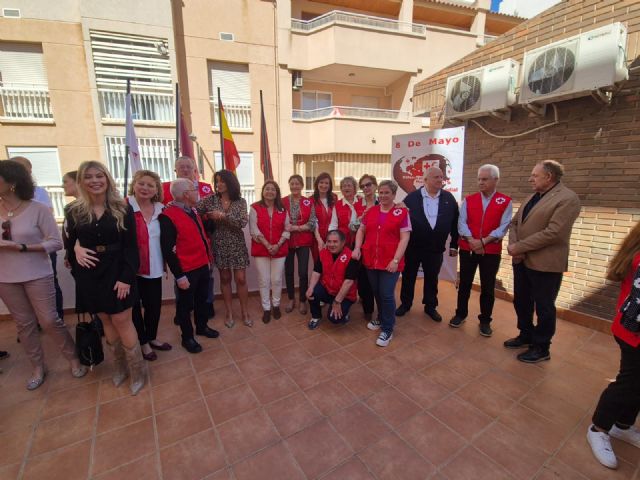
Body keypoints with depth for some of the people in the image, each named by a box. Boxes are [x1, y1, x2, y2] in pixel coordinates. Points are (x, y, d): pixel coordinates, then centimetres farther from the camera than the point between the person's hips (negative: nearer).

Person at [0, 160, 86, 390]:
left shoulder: (38, 209, -10)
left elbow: (56, 242, -13)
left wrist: (22, 247, -20)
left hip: (37, 276, -4)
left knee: (49, 320, 1)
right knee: (24, 323, 13)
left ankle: (73, 358, 20)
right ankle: (37, 367, 28)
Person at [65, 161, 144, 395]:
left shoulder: (122, 208, -5)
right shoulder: (74, 211, 3)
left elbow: (131, 246, -8)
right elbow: (70, 244, 12)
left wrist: (126, 277, -15)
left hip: (117, 271, -3)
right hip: (90, 275, 3)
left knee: (121, 321, -1)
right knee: (106, 321, 13)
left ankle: (136, 371, 16)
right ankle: (120, 367, 30)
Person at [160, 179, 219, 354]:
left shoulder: (193, 211, 8)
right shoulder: (168, 216, -19)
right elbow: (168, 250, -20)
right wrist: (179, 276, -18)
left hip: (203, 266, 8)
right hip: (186, 271, -8)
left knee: (202, 299, 22)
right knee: (185, 304, 10)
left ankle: (202, 326, 42)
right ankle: (187, 337, 28)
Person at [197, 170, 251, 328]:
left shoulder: (241, 201, -3)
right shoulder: (210, 200, 0)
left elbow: (243, 222, -15)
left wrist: (223, 216, -22)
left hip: (237, 245, -1)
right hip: (219, 245, 1)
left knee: (241, 279, 3)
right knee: (225, 278, 10)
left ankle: (245, 312, 19)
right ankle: (229, 312, 25)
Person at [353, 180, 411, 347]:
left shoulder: (402, 212, -4)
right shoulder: (371, 211, 10)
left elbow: (404, 238, -8)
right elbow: (361, 230, 15)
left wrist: (396, 260, -15)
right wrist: (357, 248, 0)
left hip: (390, 261, -4)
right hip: (371, 260, 5)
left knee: (387, 294, -3)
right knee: (376, 292, 15)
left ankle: (388, 329, 15)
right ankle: (381, 318, 38)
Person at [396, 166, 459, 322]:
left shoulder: (449, 198, 0)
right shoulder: (412, 197, -7)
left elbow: (454, 223, 3)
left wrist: (454, 245, 4)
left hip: (435, 248, 2)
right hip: (412, 246, -1)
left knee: (432, 279, 15)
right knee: (408, 277, 12)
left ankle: (430, 306, 32)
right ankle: (405, 303, 30)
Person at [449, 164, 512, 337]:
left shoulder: (505, 202, 0)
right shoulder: (468, 200, 4)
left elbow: (503, 227, -8)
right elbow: (461, 222, -4)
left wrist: (483, 241, -18)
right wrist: (471, 240, -18)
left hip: (491, 251, -1)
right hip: (467, 249, 2)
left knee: (488, 287, 8)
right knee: (464, 283, 11)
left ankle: (485, 320, 24)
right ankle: (460, 314, 27)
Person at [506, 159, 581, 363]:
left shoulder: (568, 199, -13)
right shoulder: (532, 197, 13)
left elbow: (553, 232, -23)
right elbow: (515, 222, 10)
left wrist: (519, 247, -19)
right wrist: (513, 246, -9)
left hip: (545, 264, -8)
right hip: (521, 260, 8)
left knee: (543, 307, 7)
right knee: (521, 301, 19)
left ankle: (541, 348, 24)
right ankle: (526, 335, 38)